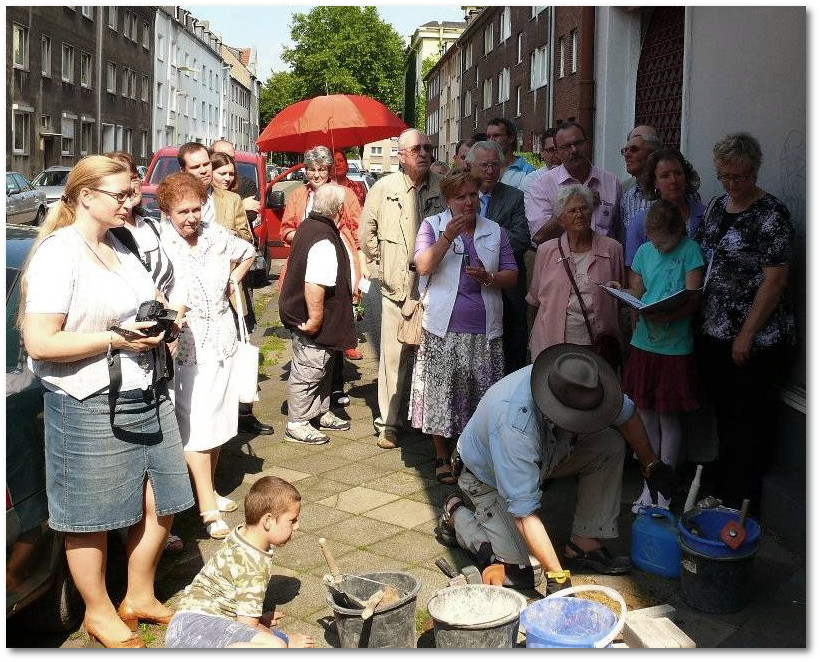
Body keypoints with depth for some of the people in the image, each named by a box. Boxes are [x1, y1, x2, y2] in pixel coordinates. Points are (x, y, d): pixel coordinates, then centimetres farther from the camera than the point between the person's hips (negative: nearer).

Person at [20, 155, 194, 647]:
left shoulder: (120, 248, 12)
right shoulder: (58, 253, -14)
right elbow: (39, 344, -20)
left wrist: (158, 322, 5)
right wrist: (118, 338, -20)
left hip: (147, 395, 8)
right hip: (91, 408, -8)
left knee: (161, 503, 14)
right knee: (93, 517, 8)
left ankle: (140, 598, 36)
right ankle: (99, 612, 30)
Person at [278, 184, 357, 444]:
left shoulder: (307, 225, 6)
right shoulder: (325, 241, -27)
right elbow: (314, 286, -34)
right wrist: (315, 320, -25)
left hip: (299, 311, 10)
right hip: (311, 321, -10)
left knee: (323, 367, 22)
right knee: (308, 371, 2)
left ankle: (321, 413, 37)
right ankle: (297, 425, 13)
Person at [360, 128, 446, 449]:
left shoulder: (443, 187, 1)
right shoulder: (384, 188, 2)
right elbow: (367, 230, 11)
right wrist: (379, 267, 8)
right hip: (396, 287, 0)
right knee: (393, 355, 2)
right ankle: (388, 423, 12)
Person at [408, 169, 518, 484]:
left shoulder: (495, 231, 11)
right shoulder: (432, 225, 4)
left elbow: (511, 275, 9)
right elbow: (423, 266, -9)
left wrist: (488, 277, -11)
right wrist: (448, 236, -19)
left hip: (484, 330, 2)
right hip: (443, 328, -2)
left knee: (482, 395, 3)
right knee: (441, 392, 1)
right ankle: (443, 458, 17)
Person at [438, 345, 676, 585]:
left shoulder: (576, 389, -25)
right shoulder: (515, 425, -44)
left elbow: (626, 413, -2)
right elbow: (524, 511, -40)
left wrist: (651, 464, 4)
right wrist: (557, 575, -38)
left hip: (544, 458, 6)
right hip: (487, 478, -6)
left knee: (610, 444, -14)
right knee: (525, 574, -15)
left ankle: (584, 545, -4)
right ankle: (457, 516, 9)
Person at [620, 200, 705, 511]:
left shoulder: (690, 252, -7)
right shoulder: (644, 251, 6)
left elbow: (692, 302, -12)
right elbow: (636, 292, 10)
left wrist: (663, 315, -28)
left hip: (675, 346, -4)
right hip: (644, 342, 4)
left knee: (669, 418, 4)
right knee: (645, 413, 9)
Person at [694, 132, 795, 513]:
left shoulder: (771, 214, -13)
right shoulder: (719, 206, 9)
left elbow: (775, 280, -16)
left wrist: (746, 335, -17)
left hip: (754, 340, -7)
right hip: (713, 332, 7)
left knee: (749, 420, 5)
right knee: (724, 411, 19)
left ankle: (741, 500, 18)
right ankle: (722, 478, 37)